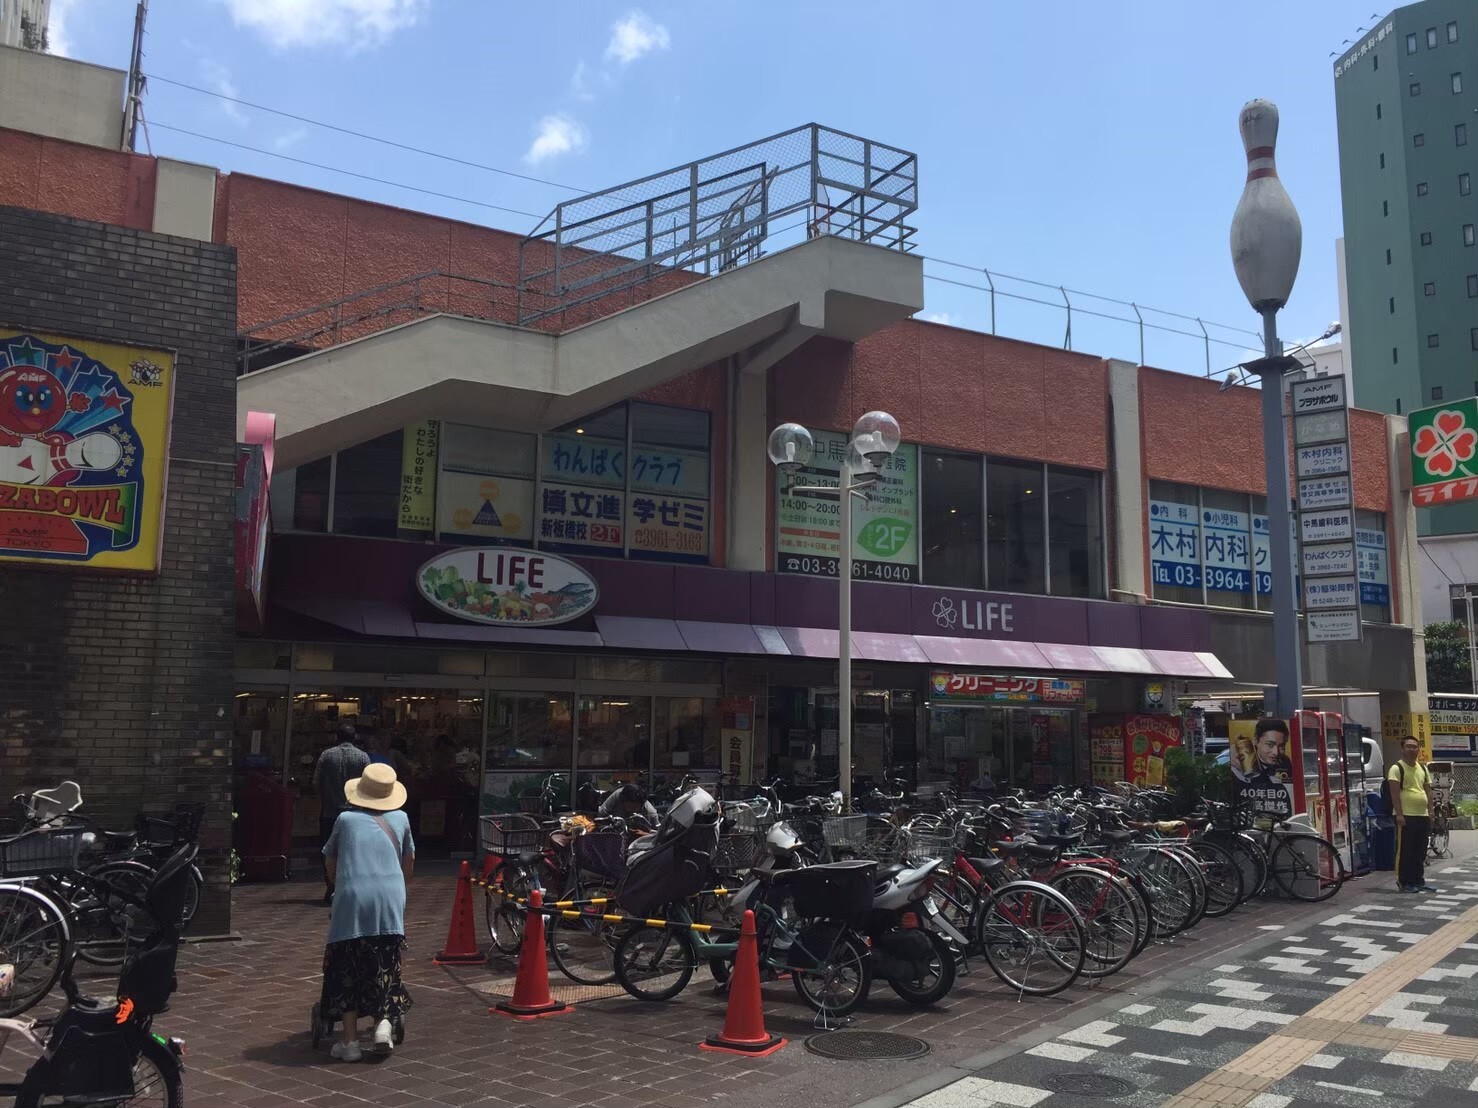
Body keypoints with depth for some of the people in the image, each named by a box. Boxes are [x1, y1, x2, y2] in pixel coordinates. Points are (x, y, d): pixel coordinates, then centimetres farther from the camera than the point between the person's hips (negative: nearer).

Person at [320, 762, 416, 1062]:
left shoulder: (346, 819, 14)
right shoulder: (400, 819, 17)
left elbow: (330, 865, 25)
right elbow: (409, 863, 29)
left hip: (352, 901, -1)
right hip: (391, 902, 1)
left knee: (347, 971, 7)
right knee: (385, 969, 12)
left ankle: (350, 1040, 5)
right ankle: (384, 1021, -6)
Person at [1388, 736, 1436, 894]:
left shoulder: (1423, 769, 15)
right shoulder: (1397, 768, -8)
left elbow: (1428, 792, 18)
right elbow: (1394, 793, -13)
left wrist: (1430, 812, 10)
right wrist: (1399, 814, -19)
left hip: (1422, 816, 7)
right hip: (1406, 816, -7)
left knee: (1420, 851, 11)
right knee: (1405, 851, -4)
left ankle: (1419, 880, 20)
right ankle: (1404, 883, 0)